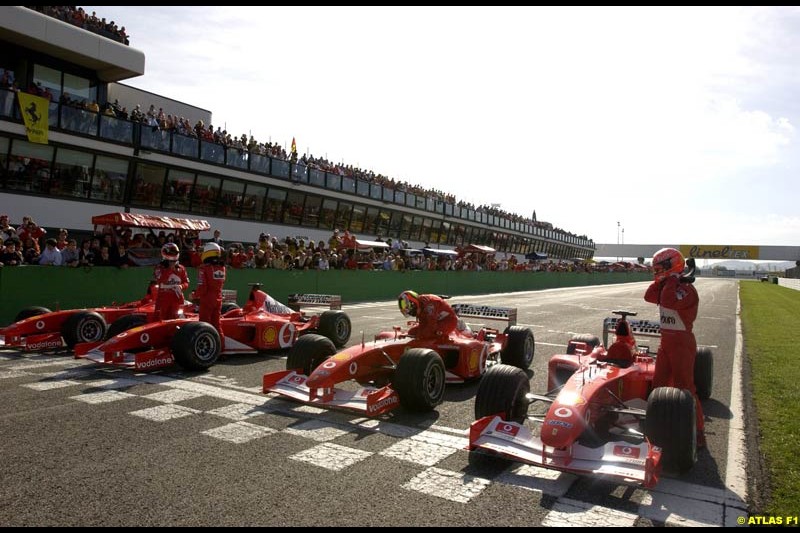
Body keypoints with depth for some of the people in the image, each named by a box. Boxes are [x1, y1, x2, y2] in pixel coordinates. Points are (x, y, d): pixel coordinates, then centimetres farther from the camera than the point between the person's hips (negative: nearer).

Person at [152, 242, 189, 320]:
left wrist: (181, 286, -13)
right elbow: (160, 280, -18)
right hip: (163, 298, -3)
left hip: (177, 299, 3)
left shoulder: (181, 268, 7)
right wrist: (170, 270, -17)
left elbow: (186, 282, 10)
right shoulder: (159, 267, -1)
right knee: (161, 321, -1)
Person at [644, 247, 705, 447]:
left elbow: (668, 301, -32)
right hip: (666, 340, 9)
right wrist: (661, 279, 1)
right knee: (659, 384, 13)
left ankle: (697, 431, 5)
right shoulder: (667, 286, 10)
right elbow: (649, 296, 6)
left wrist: (671, 279, -20)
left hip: (682, 342, -9)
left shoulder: (687, 288, -17)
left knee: (685, 387, -4)